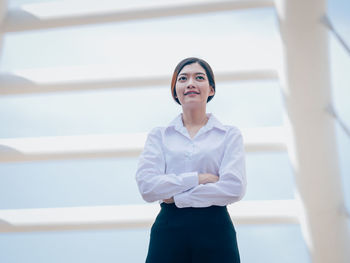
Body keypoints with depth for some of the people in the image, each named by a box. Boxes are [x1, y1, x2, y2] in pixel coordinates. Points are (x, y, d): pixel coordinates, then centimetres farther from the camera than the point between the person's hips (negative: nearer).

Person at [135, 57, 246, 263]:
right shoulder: (159, 135, 8)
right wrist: (198, 178, -10)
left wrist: (176, 197, -8)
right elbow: (146, 186, -5)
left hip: (215, 231, -1)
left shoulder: (230, 134, 5)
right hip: (168, 231, 1)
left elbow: (235, 188, -9)